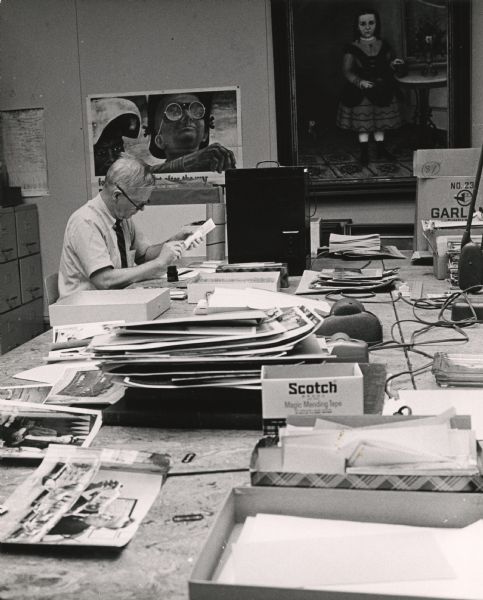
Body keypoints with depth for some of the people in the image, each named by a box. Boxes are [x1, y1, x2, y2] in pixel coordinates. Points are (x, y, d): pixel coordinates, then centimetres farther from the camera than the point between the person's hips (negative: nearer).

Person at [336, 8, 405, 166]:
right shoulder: (352, 48, -6)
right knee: (363, 124, 1)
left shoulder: (383, 46, 4)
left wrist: (393, 64, -9)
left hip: (383, 91, 3)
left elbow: (388, 68, 15)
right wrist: (360, 82, -28)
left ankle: (381, 150, 24)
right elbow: (347, 72, -11)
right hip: (360, 93, -3)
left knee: (380, 124, 10)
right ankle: (364, 153, 13)